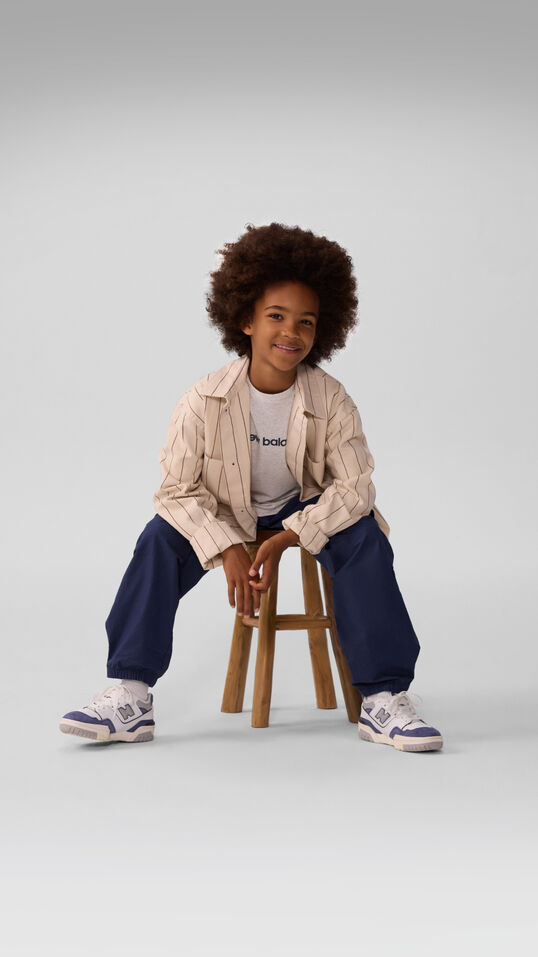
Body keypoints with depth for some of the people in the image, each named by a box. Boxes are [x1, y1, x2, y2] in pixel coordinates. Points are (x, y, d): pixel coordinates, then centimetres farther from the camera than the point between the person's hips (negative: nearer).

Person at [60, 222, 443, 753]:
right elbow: (178, 489, -18)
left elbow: (355, 485, -20)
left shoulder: (332, 400, -21)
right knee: (160, 540, -23)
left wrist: (287, 539, -31)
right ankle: (129, 697, -21)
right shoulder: (204, 400, -22)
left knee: (365, 540, -27)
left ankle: (383, 700, -22)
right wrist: (228, 551, -31)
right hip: (225, 515, 0)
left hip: (308, 509, 0)